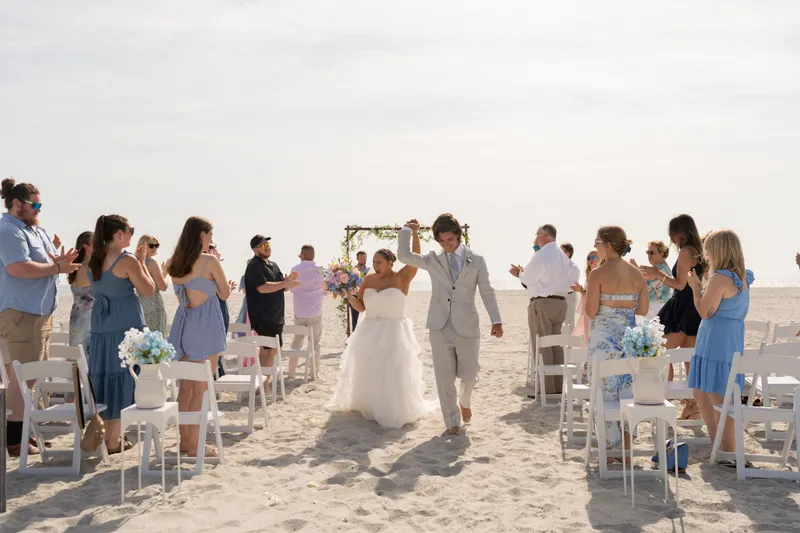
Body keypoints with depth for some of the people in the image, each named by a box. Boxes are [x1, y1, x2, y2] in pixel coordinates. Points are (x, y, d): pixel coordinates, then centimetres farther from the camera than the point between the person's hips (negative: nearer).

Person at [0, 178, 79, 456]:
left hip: (38, 313, 10)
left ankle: (23, 433, 21)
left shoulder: (36, 231, 18)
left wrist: (60, 262, 0)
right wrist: (57, 268, -17)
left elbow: (44, 262, 23)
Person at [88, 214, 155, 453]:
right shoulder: (127, 260, -14)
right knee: (121, 375, 0)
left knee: (103, 373, 14)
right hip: (126, 324, -7)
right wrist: (142, 261, -1)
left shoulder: (94, 260, 8)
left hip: (101, 323, 7)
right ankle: (113, 439, 4)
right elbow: (149, 290, -10)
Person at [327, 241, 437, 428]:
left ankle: (394, 411, 12)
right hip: (370, 332, 5)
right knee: (367, 372, 15)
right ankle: (369, 405, 33)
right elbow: (360, 307, 7)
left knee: (391, 374, -2)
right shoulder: (368, 280, 3)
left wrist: (414, 233, -25)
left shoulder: (401, 278, -9)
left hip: (393, 333, -5)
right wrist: (349, 295, -12)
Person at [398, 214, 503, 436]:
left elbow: (487, 292, 4)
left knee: (469, 374, 3)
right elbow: (404, 256, 3)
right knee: (444, 377, 1)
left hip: (466, 325, -1)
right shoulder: (433, 260, 10)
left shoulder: (476, 261, 6)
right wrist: (408, 231, 4)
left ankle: (464, 401, 37)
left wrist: (496, 320, -4)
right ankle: (452, 423, 14)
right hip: (440, 326, 1)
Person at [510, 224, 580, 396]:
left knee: (542, 346, -5)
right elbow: (575, 272, 16)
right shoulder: (562, 255, 14)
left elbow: (528, 279, -8)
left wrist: (519, 273, 12)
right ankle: (557, 387, 16)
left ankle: (547, 389, -6)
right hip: (560, 302, 9)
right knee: (556, 345, 13)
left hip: (542, 303, -9)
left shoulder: (541, 255, -13)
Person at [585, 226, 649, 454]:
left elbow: (590, 311, -13)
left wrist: (588, 291, 5)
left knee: (605, 392, 4)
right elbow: (643, 309, 7)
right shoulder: (637, 273, 4)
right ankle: (627, 449, 18)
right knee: (627, 390, 12)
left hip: (603, 338, -5)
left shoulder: (598, 274, -12)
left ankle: (609, 449, 9)